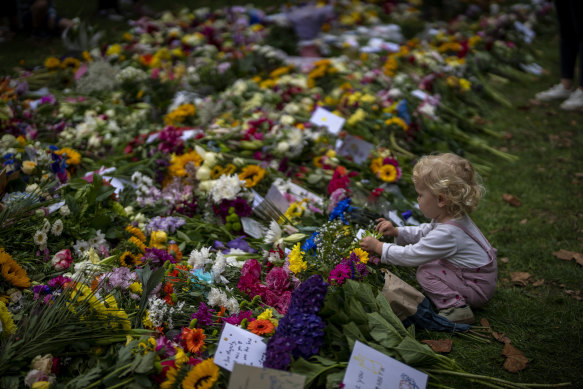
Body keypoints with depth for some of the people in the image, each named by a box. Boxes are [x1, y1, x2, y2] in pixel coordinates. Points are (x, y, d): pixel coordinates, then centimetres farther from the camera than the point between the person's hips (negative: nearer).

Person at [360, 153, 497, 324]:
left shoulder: (447, 233, -30)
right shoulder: (454, 217, -1)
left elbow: (410, 256, -24)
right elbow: (424, 232, 15)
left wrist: (378, 247, -15)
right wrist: (396, 231, 4)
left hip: (479, 289, -10)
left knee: (425, 273, -14)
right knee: (428, 262, 15)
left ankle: (457, 307, -16)